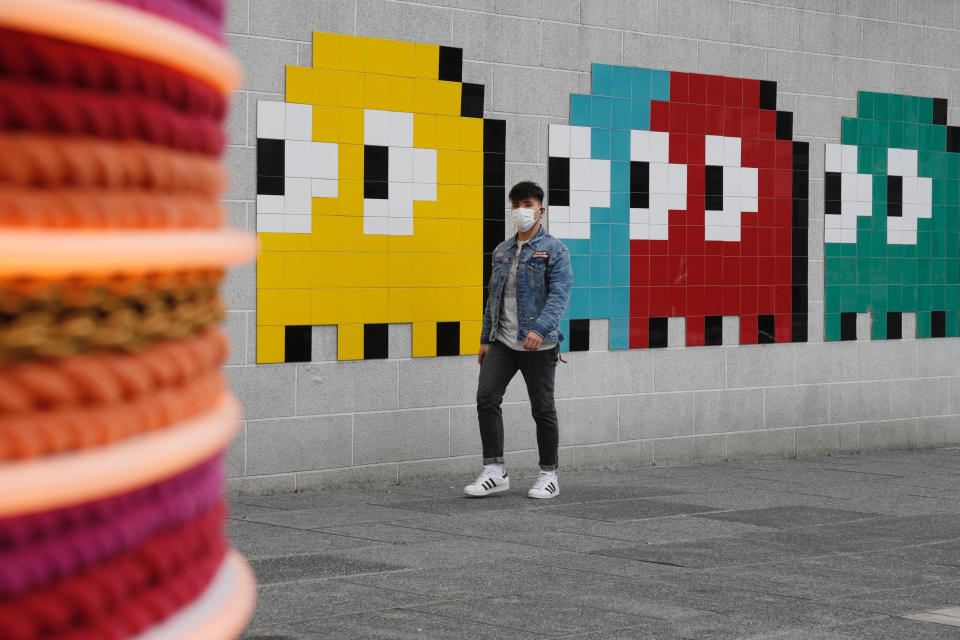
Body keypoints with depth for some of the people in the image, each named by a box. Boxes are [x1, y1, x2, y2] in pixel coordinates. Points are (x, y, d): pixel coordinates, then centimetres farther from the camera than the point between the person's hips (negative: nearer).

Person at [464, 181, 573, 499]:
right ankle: (494, 470, -2)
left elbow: (559, 294, -16)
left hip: (538, 344, -5)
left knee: (542, 408, 2)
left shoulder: (554, 250, -5)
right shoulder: (502, 250, 14)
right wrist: (485, 339, 15)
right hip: (502, 341, 5)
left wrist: (540, 329, -30)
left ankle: (549, 475, 14)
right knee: (486, 397, -8)